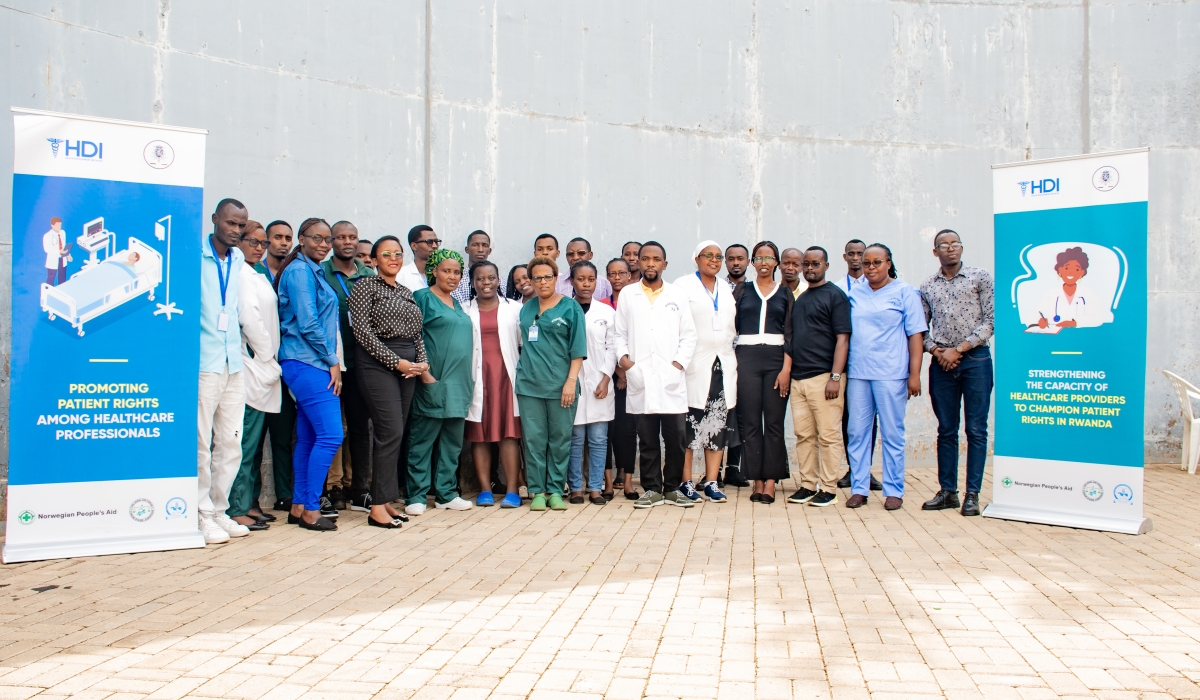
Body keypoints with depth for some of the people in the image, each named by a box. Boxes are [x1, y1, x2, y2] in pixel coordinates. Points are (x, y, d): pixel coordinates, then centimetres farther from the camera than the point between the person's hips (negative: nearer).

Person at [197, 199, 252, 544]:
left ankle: (219, 510, 20)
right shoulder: (195, 256, -6)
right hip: (203, 363, -6)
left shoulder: (238, 259, 13)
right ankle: (203, 515, 7)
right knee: (201, 442, -2)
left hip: (233, 362, 6)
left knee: (231, 442, 9)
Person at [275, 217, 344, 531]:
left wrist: (331, 361, 12)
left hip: (312, 365, 10)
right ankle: (310, 509, -4)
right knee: (331, 435, -11)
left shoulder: (314, 271, 19)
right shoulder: (300, 270, -10)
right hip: (308, 364, -10)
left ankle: (299, 506, 18)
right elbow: (307, 323, -16)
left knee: (308, 438, 11)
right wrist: (333, 361, -10)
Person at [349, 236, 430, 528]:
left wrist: (422, 362, 0)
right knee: (390, 431, -14)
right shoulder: (365, 286, -1)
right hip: (377, 364, -7)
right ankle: (378, 506, -9)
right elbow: (362, 330, -10)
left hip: (408, 367, 7)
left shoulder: (407, 292, 19)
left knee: (396, 434, 6)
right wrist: (395, 361, -14)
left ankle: (385, 499, 12)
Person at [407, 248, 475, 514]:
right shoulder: (422, 298, -2)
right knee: (422, 439, -1)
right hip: (433, 382, -7)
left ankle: (446, 494, 18)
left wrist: (469, 381, 16)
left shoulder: (457, 304, 19)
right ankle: (416, 496, 6)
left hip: (459, 382, 7)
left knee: (453, 441, 10)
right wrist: (424, 372, -17)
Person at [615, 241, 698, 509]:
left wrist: (679, 362, -4)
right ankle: (652, 489, 14)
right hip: (640, 379, 0)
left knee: (675, 437, 1)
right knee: (647, 439, 4)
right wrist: (622, 356, -5)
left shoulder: (677, 295, 10)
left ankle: (673, 488, 14)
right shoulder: (627, 294, 10)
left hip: (671, 379, 0)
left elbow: (689, 335, 8)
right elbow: (620, 333, 11)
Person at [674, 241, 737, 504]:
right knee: (689, 424, -6)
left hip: (724, 365, 6)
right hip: (695, 364, -5)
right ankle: (686, 481, 2)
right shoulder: (684, 285, 0)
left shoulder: (726, 289, 18)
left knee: (719, 423, 4)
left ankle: (711, 482, 10)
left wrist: (731, 353, 14)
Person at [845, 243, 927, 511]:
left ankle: (894, 490, 12)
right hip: (857, 373, 3)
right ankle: (859, 489, 13)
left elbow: (916, 334, -1)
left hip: (891, 374, -3)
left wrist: (914, 374, -7)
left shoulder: (905, 292, 2)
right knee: (857, 433, 5)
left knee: (892, 434, 2)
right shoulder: (854, 293, 12)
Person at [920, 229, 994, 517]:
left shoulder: (981, 277, 2)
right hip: (942, 363, 3)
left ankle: (972, 494, 6)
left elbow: (990, 320, -4)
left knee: (976, 429, 0)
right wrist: (935, 351, -6)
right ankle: (947, 491, 16)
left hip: (975, 359, -3)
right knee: (946, 430, 8)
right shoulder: (927, 286, 10)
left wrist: (959, 349, -11)